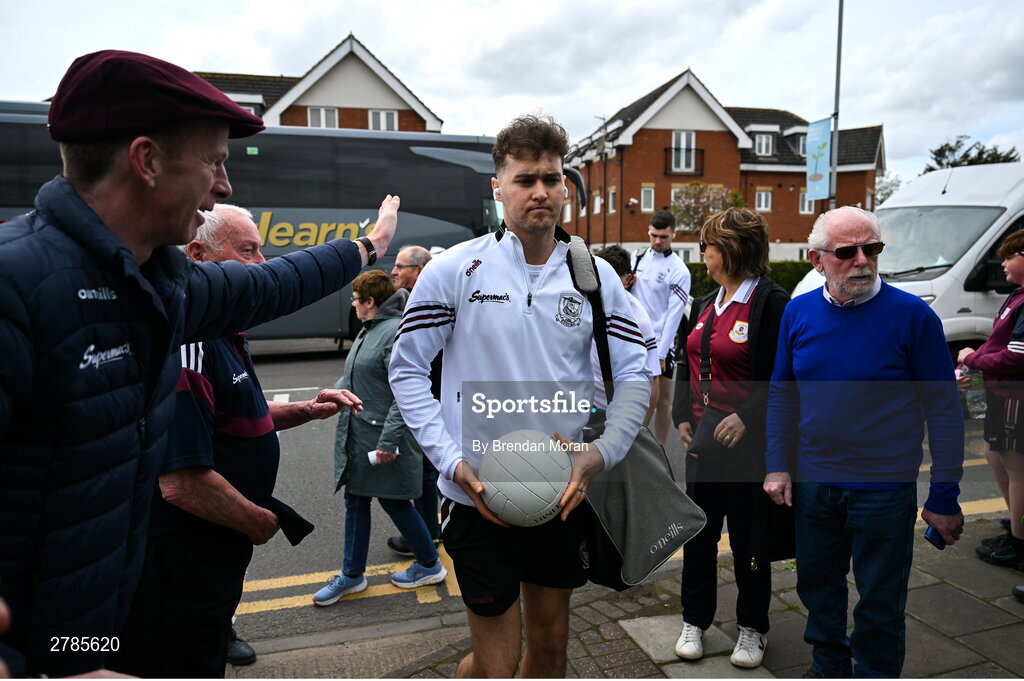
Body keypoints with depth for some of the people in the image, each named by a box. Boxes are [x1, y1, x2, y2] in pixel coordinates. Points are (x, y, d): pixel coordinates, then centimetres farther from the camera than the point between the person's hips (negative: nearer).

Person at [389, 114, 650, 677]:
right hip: (479, 497, -3)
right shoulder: (454, 269, -8)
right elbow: (406, 369, -4)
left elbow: (635, 374, 3)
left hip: (565, 495, 4)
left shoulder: (596, 276, 1)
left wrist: (601, 452, -12)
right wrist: (452, 462, -14)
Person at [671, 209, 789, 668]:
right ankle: (695, 621, 30)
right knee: (699, 532, 14)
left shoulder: (771, 303, -12)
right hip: (702, 440, 6)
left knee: (747, 536, 10)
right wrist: (682, 417, 2)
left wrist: (746, 419, -24)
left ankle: (752, 627, 31)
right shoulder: (705, 304, 10)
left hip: (747, 443, -6)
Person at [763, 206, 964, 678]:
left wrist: (944, 498, -9)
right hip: (813, 484, 4)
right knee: (818, 586, 20)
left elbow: (943, 410, -9)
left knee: (880, 603, 12)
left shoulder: (912, 315, -13)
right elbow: (781, 394, 7)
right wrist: (776, 465, 1)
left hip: (885, 489, -4)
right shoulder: (798, 312, -1)